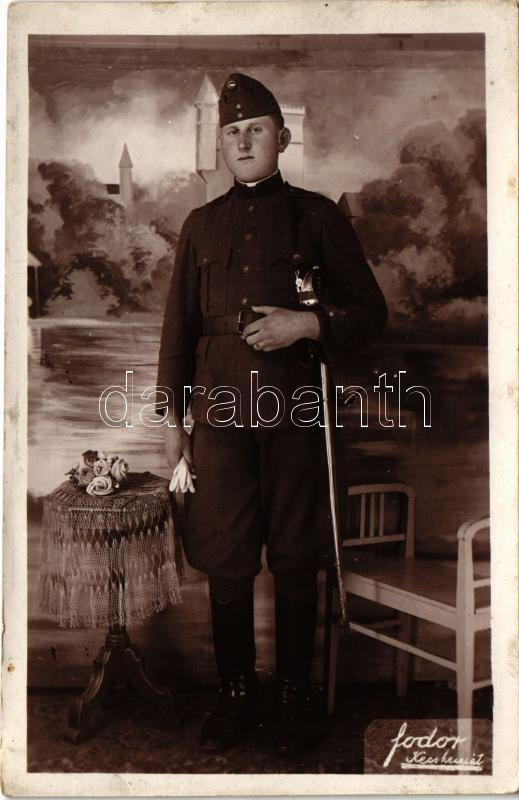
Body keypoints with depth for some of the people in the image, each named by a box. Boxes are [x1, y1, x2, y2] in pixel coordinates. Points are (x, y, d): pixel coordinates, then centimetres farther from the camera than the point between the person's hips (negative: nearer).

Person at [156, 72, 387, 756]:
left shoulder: (317, 216, 5)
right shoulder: (201, 225, 13)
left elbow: (370, 311, 6)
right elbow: (180, 326, 15)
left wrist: (310, 323, -13)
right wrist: (173, 417, 11)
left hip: (294, 415, -2)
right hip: (219, 413, 2)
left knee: (295, 563, 6)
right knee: (226, 562, 6)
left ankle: (295, 698, 24)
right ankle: (236, 695, 24)